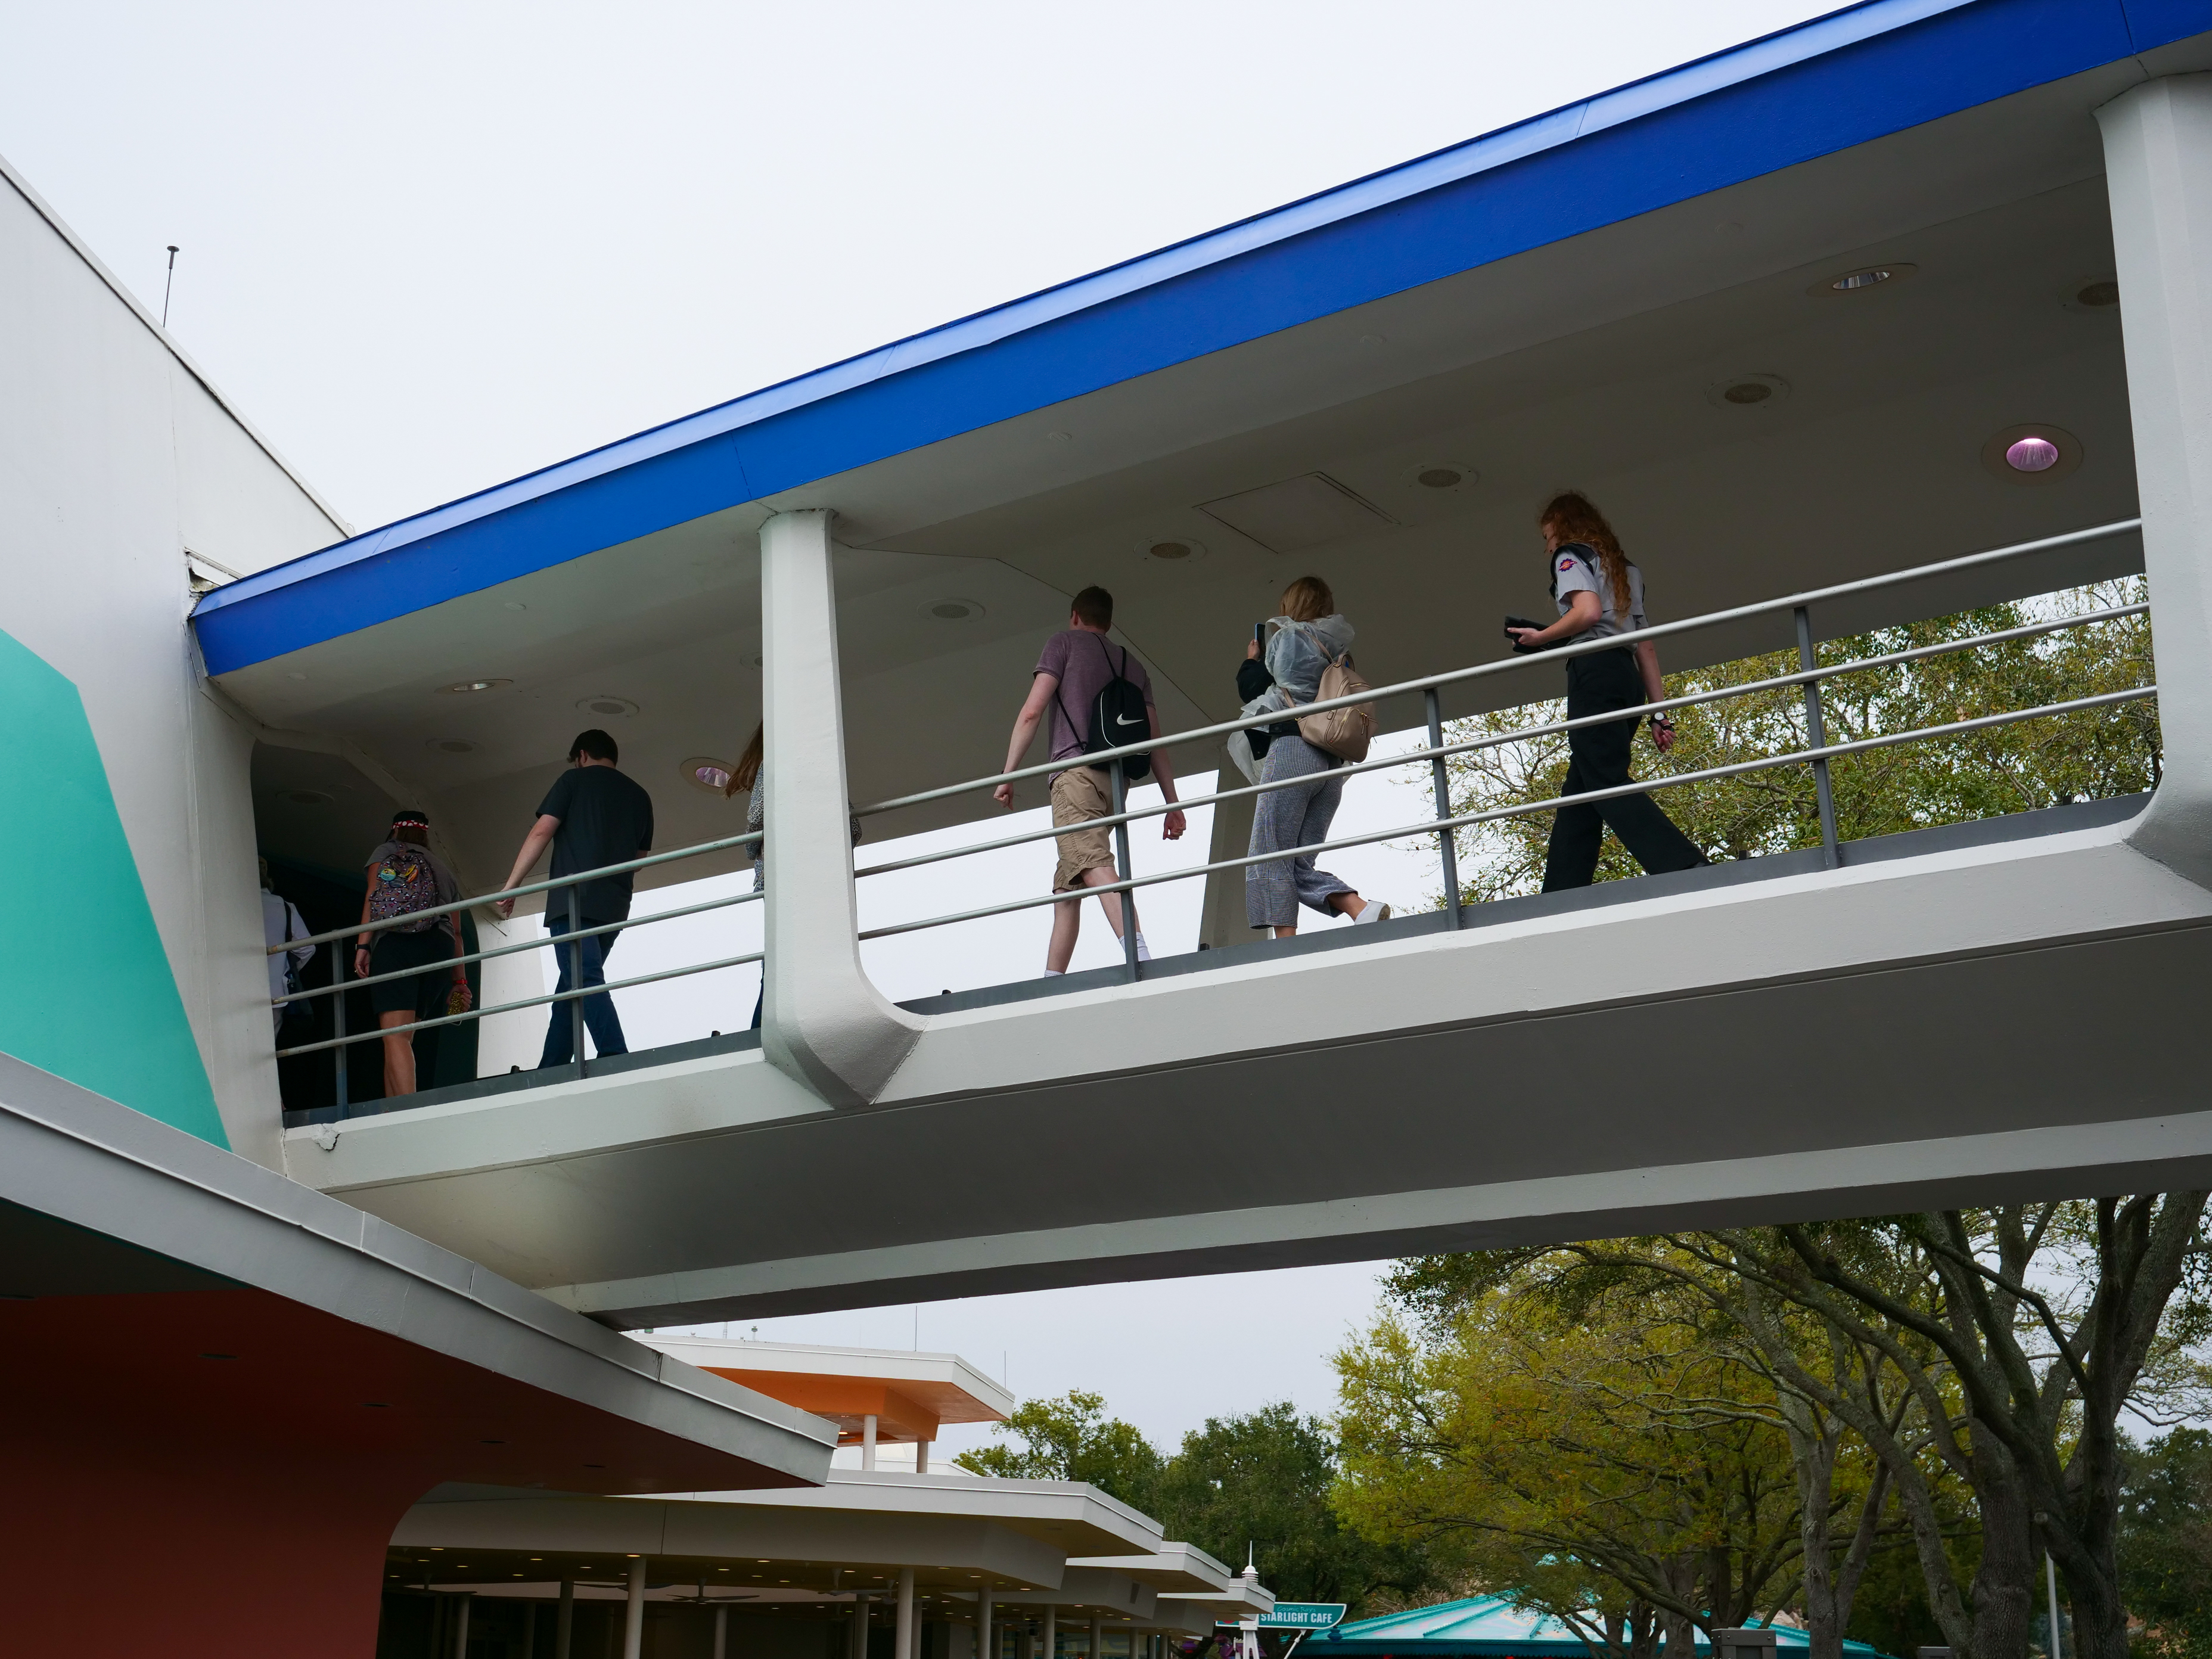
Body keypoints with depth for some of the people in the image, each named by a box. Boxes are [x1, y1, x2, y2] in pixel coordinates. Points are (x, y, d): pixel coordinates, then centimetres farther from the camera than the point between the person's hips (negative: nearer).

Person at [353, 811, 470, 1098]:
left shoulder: (385, 852, 20)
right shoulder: (441, 867, 30)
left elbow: (373, 898, 2)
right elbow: (456, 931, 23)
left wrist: (362, 946, -5)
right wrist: (460, 981, 20)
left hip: (394, 943, -5)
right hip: (439, 947, 5)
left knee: (395, 1037, -17)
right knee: (403, 1037, 9)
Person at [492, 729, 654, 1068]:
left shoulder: (575, 779, 7)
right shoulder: (639, 796, 20)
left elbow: (541, 832, -2)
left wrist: (510, 887, -1)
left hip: (573, 898, -6)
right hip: (615, 907, 6)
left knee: (585, 982, -17)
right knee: (571, 989, 10)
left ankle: (616, 1060, -33)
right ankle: (549, 1074, 6)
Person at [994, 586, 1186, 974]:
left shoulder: (1065, 642, 12)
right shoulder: (1132, 665, 26)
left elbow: (1032, 711, -1)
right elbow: (1154, 739, 18)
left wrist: (1007, 774, 0)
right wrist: (1172, 804, 15)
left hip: (1076, 770, -7)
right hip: (1114, 778, 7)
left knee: (1093, 867, -24)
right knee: (1068, 885, 12)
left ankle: (1140, 955, -43)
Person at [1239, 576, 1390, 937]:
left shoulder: (1287, 638, 2)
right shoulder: (1339, 649, 19)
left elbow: (1251, 689, 6)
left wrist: (1252, 659, 26)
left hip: (1292, 749, -7)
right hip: (1333, 764, 7)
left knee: (1271, 857, -6)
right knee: (1300, 865, 8)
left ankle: (1285, 946, -17)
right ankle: (1362, 910, -13)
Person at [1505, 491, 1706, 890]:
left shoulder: (1571, 555, 4)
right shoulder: (1624, 569, 29)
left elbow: (1587, 611, -16)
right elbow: (1646, 646, 23)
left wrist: (1540, 638, -1)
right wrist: (1657, 712, 19)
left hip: (1594, 671, -9)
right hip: (1627, 675, 9)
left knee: (1608, 785, -15)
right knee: (1579, 791, 8)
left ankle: (1689, 871, -30)